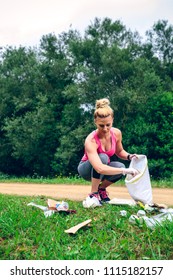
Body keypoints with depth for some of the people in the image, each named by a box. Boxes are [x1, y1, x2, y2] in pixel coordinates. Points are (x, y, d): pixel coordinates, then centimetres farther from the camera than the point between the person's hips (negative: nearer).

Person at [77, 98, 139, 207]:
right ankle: (93, 194, -20)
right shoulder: (91, 140, -34)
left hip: (104, 167, 5)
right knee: (103, 157, -36)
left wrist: (129, 156, -17)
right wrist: (124, 171, -49)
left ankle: (102, 188, 1)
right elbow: (99, 169, -47)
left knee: (120, 166, -27)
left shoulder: (117, 133, -17)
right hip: (86, 169, -5)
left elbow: (119, 151, 5)